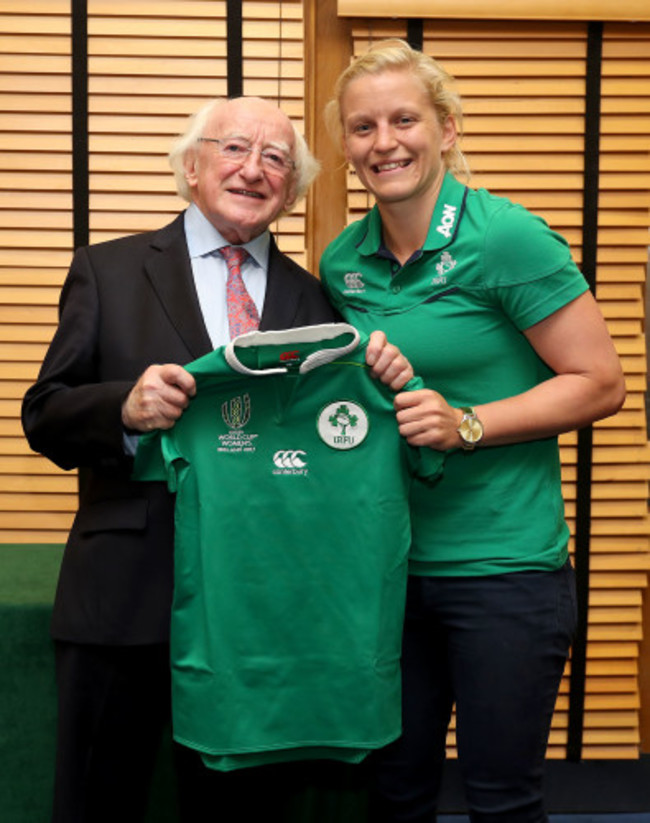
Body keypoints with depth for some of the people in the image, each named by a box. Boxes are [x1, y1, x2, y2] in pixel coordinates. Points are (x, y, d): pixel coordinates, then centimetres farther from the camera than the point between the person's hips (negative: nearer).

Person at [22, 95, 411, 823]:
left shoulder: (314, 301, 9)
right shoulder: (108, 272, 3)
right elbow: (44, 419, -1)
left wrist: (383, 382, -12)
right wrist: (125, 407, -21)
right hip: (126, 598, -2)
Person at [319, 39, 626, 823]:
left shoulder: (507, 237, -12)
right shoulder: (343, 261, 5)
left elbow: (600, 384, -11)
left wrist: (466, 425, -19)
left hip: (503, 564, -5)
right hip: (387, 559, 5)